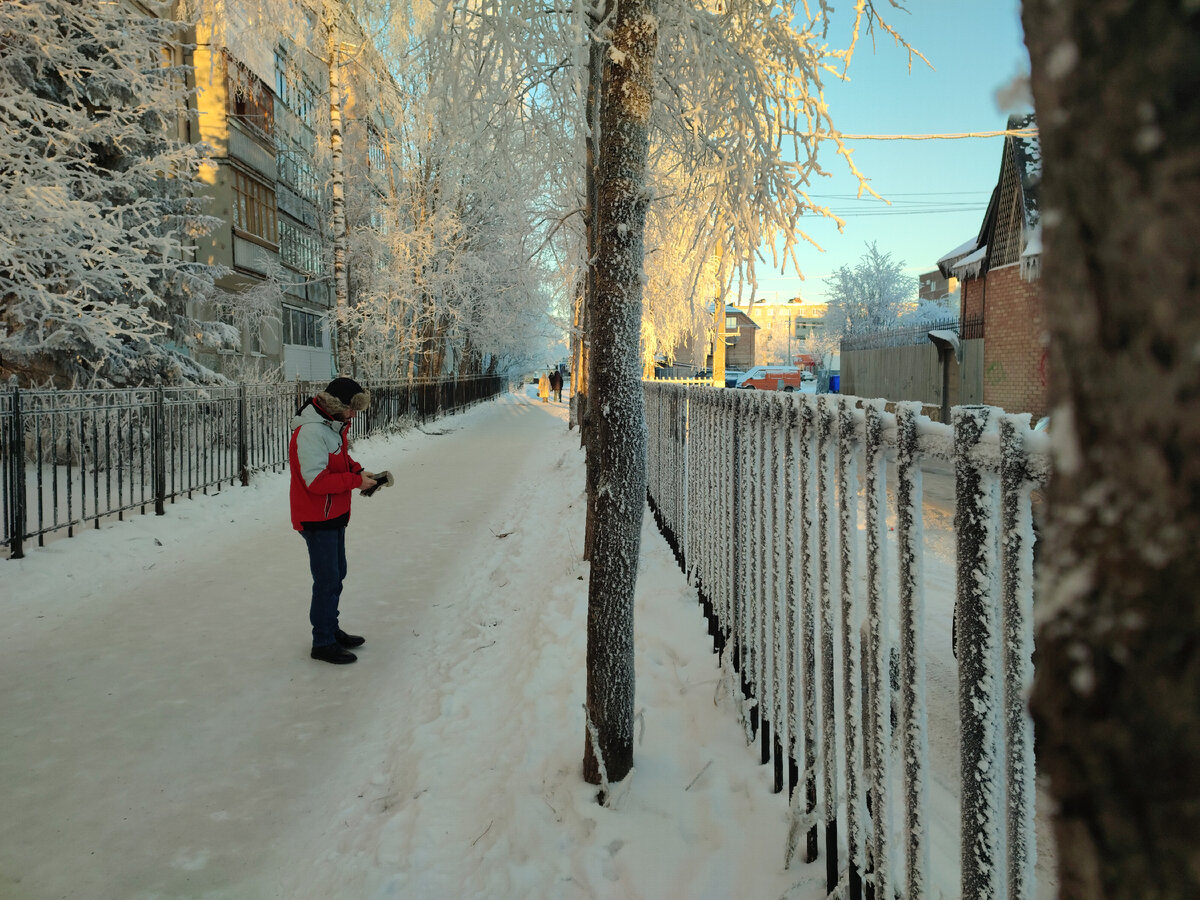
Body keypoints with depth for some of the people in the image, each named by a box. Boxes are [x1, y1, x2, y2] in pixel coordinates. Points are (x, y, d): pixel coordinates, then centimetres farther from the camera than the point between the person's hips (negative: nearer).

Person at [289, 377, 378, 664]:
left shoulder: (334, 426, 7)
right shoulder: (310, 432, -25)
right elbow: (317, 480, -28)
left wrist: (358, 470, 1)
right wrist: (356, 480, -22)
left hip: (334, 515, 10)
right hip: (317, 519, -10)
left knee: (337, 574, 19)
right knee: (328, 581, -2)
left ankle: (331, 630, 34)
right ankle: (322, 643, 11)